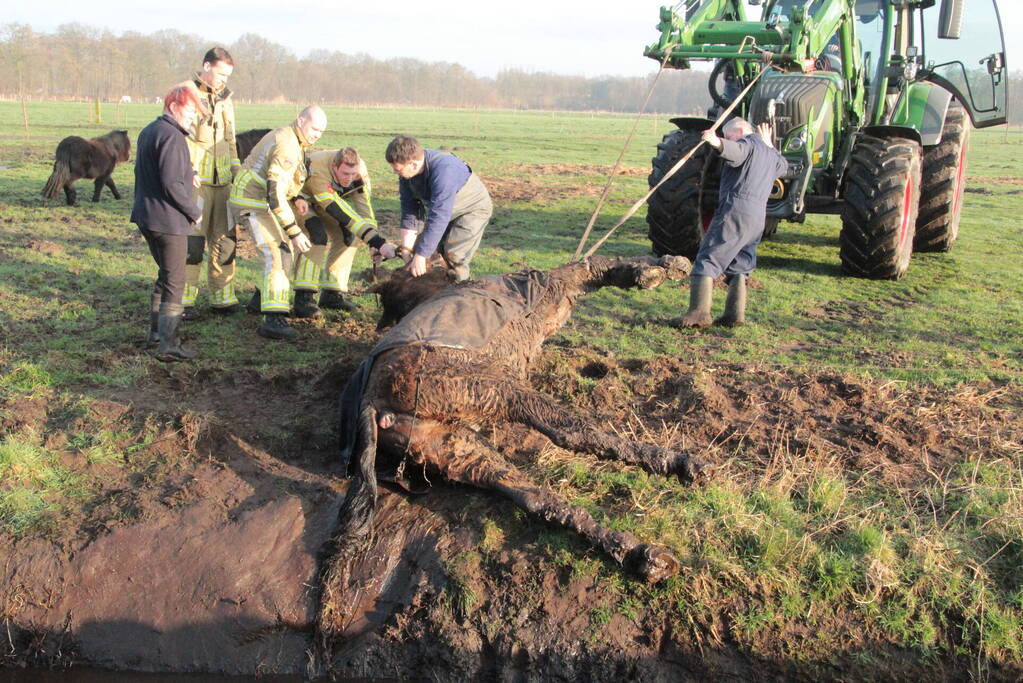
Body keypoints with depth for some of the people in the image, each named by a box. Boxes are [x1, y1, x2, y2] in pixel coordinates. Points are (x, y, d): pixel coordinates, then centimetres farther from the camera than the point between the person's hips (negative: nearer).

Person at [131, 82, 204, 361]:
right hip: (168, 220, -10)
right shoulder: (171, 136, -18)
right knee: (174, 282, -3)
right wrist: (194, 212, -12)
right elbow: (171, 184, -23)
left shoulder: (148, 132, 15)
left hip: (145, 217, 10)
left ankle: (155, 333, 28)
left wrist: (186, 174, 16)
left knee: (165, 275, 22)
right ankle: (168, 345, -1)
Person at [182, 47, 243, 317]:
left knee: (225, 238, 7)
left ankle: (222, 297, 15)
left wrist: (237, 172, 19)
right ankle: (183, 300, 3)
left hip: (222, 180, 7)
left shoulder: (225, 98, 16)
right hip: (194, 180, -6)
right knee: (192, 240, -6)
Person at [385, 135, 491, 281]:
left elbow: (438, 217, -40)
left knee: (453, 258, -20)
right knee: (421, 247, 0)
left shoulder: (444, 170, -39)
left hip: (474, 209, -8)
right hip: (440, 209, 8)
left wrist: (420, 256, -39)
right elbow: (409, 210, -9)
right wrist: (406, 250, -15)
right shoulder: (406, 173, -15)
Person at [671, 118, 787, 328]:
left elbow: (736, 152, -24)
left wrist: (717, 142, -42)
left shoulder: (748, 143, 3)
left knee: (707, 260, -13)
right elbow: (783, 165, 53)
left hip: (736, 211, -9)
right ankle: (735, 314, 6)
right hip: (758, 219, 9)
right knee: (738, 267, 15)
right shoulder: (771, 155, 28)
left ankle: (699, 313, -24)